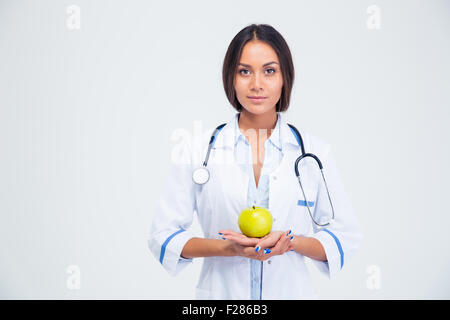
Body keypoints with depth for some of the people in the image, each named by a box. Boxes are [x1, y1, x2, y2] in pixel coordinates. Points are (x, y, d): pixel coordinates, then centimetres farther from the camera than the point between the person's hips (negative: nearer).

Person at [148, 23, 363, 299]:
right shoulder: (200, 149, -6)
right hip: (221, 291, 0)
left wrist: (290, 242, -19)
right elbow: (162, 236, -6)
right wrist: (228, 247, -20)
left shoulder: (315, 151, -3)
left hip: (292, 291, 1)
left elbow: (347, 238, -2)